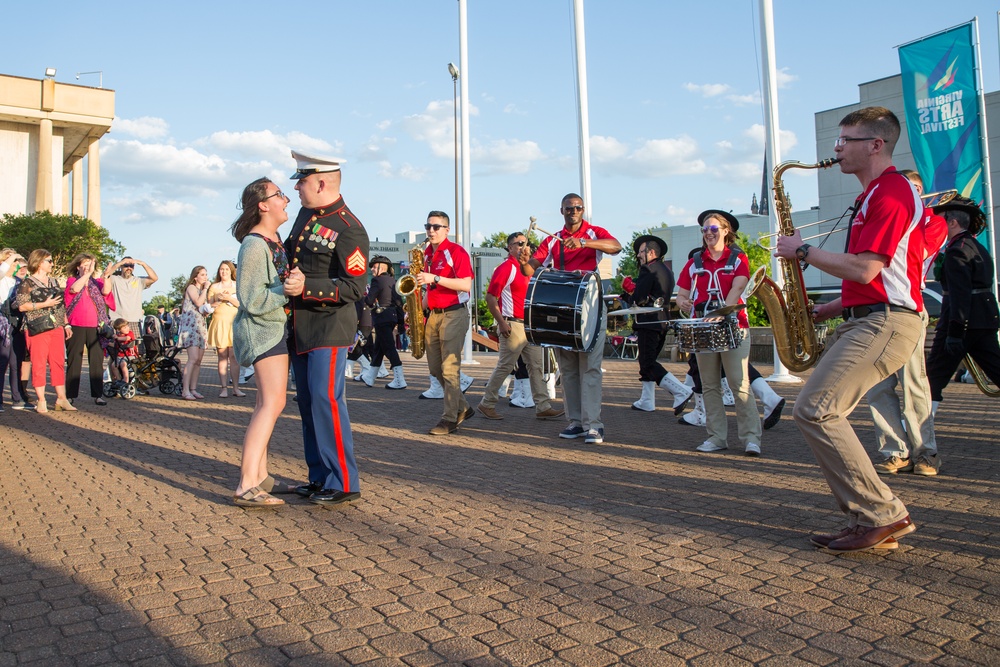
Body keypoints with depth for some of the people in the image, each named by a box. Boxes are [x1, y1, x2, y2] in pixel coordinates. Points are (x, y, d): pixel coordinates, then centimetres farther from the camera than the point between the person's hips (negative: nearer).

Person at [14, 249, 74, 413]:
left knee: (59, 363, 5)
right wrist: (45, 304, -17)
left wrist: (66, 324, 15)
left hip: (56, 328, 6)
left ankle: (61, 398, 9)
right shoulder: (28, 283, -2)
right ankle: (41, 401, 4)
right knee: (39, 364, -2)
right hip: (38, 329, -6)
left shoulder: (53, 281, 16)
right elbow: (21, 306, -11)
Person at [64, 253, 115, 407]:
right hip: (76, 327, -1)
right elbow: (75, 288, -15)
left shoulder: (97, 283, 13)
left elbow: (106, 291, -9)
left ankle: (98, 394, 3)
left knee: (97, 361, 0)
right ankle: (70, 395, 8)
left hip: (95, 327, 1)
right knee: (74, 361, 3)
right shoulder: (72, 280, 9)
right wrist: (87, 273, -18)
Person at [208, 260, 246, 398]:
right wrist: (219, 300, -6)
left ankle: (236, 388, -6)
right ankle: (224, 388, -2)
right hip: (219, 323, 1)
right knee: (222, 356, -3)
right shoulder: (214, 287, 16)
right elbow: (209, 306, 12)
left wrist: (229, 298, -12)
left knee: (234, 357, -7)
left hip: (234, 323, -1)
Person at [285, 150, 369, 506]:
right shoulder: (306, 214, 11)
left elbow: (354, 287, -20)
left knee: (326, 398, -11)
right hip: (301, 327, 9)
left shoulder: (348, 229, -14)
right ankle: (319, 477, 22)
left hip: (330, 327, -9)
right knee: (307, 401, 12)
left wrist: (306, 287, -26)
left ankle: (343, 483, -2)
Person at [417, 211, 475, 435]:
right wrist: (421, 306, 8)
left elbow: (466, 285, -18)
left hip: (454, 314, -8)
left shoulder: (456, 252, -9)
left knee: (450, 369, -8)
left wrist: (434, 278, -23)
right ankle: (462, 407, 25)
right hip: (433, 315, 8)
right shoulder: (426, 253, 14)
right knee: (435, 368, 10)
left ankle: (450, 420, -2)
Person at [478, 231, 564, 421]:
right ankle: (487, 404, 11)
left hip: (529, 325, 9)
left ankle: (543, 407, 10)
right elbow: (490, 297, -14)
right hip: (513, 325, -9)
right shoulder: (505, 268, -10)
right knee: (505, 366, -2)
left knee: (536, 366, 7)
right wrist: (501, 322, -19)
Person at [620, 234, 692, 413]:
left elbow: (637, 299, -18)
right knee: (648, 362, 14)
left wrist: (628, 293, 3)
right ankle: (646, 401, 17)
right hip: (663, 322, 10)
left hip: (649, 322, -10)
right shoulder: (667, 271, 17)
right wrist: (632, 289, 8)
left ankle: (681, 391, -14)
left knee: (648, 364, -7)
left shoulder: (648, 270, -13)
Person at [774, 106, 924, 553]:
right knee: (821, 412, 6)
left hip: (885, 323, -11)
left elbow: (864, 270, -20)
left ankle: (882, 516, -8)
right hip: (866, 320, 11)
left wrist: (803, 252, -9)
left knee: (814, 410, -17)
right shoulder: (874, 195, 23)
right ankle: (869, 522, 10)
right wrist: (830, 309, 15)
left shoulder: (891, 192, -10)